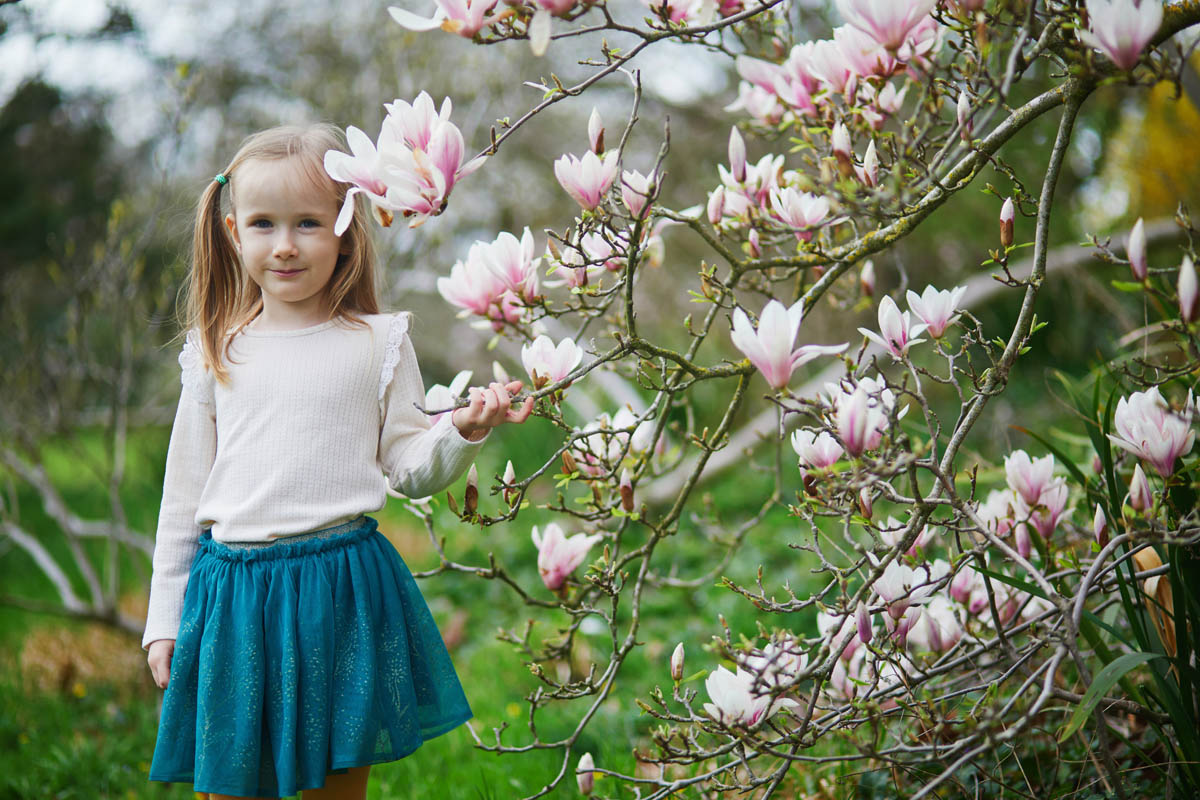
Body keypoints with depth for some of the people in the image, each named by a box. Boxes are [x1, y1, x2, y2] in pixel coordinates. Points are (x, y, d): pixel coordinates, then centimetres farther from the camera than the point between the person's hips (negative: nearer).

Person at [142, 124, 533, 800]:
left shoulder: (379, 343, 1)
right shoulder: (215, 354, 7)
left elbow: (407, 469, 4)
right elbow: (184, 495, 12)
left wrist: (463, 430, -16)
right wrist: (164, 621, 12)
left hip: (340, 591, -2)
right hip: (231, 590, 2)